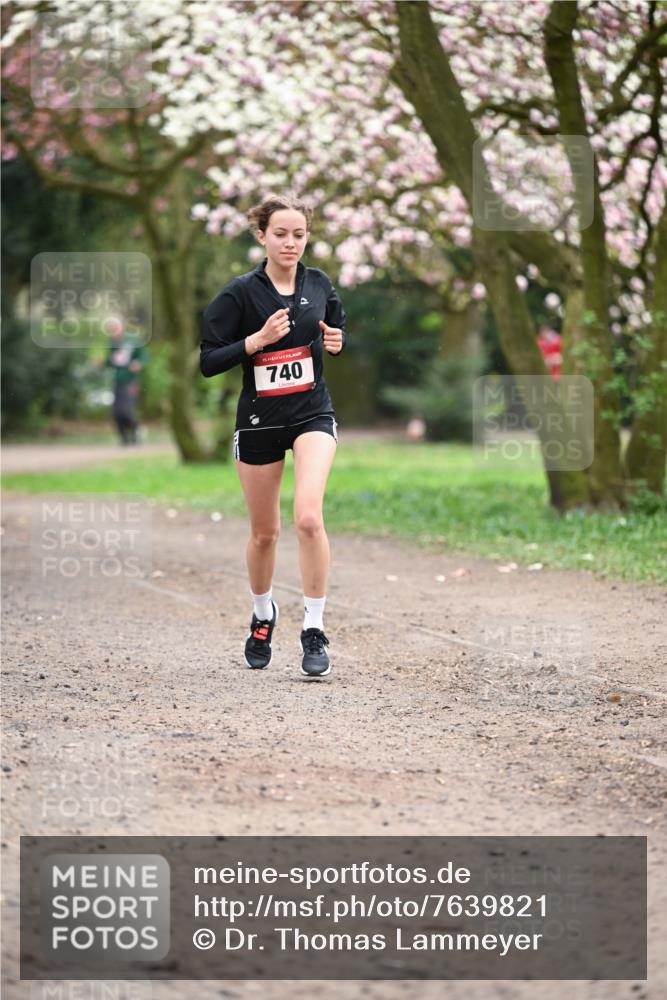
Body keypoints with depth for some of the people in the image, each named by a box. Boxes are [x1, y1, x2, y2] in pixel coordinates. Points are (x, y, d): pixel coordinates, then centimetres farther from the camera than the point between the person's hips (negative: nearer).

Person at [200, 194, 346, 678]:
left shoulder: (319, 284, 1)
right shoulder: (241, 293, -9)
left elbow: (336, 331, 19)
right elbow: (208, 361, -11)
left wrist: (335, 342, -4)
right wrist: (258, 339, -22)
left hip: (312, 412, 1)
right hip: (259, 420, -1)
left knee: (308, 517, -21)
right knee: (265, 532, 11)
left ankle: (314, 631, -13)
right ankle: (263, 615, 39)